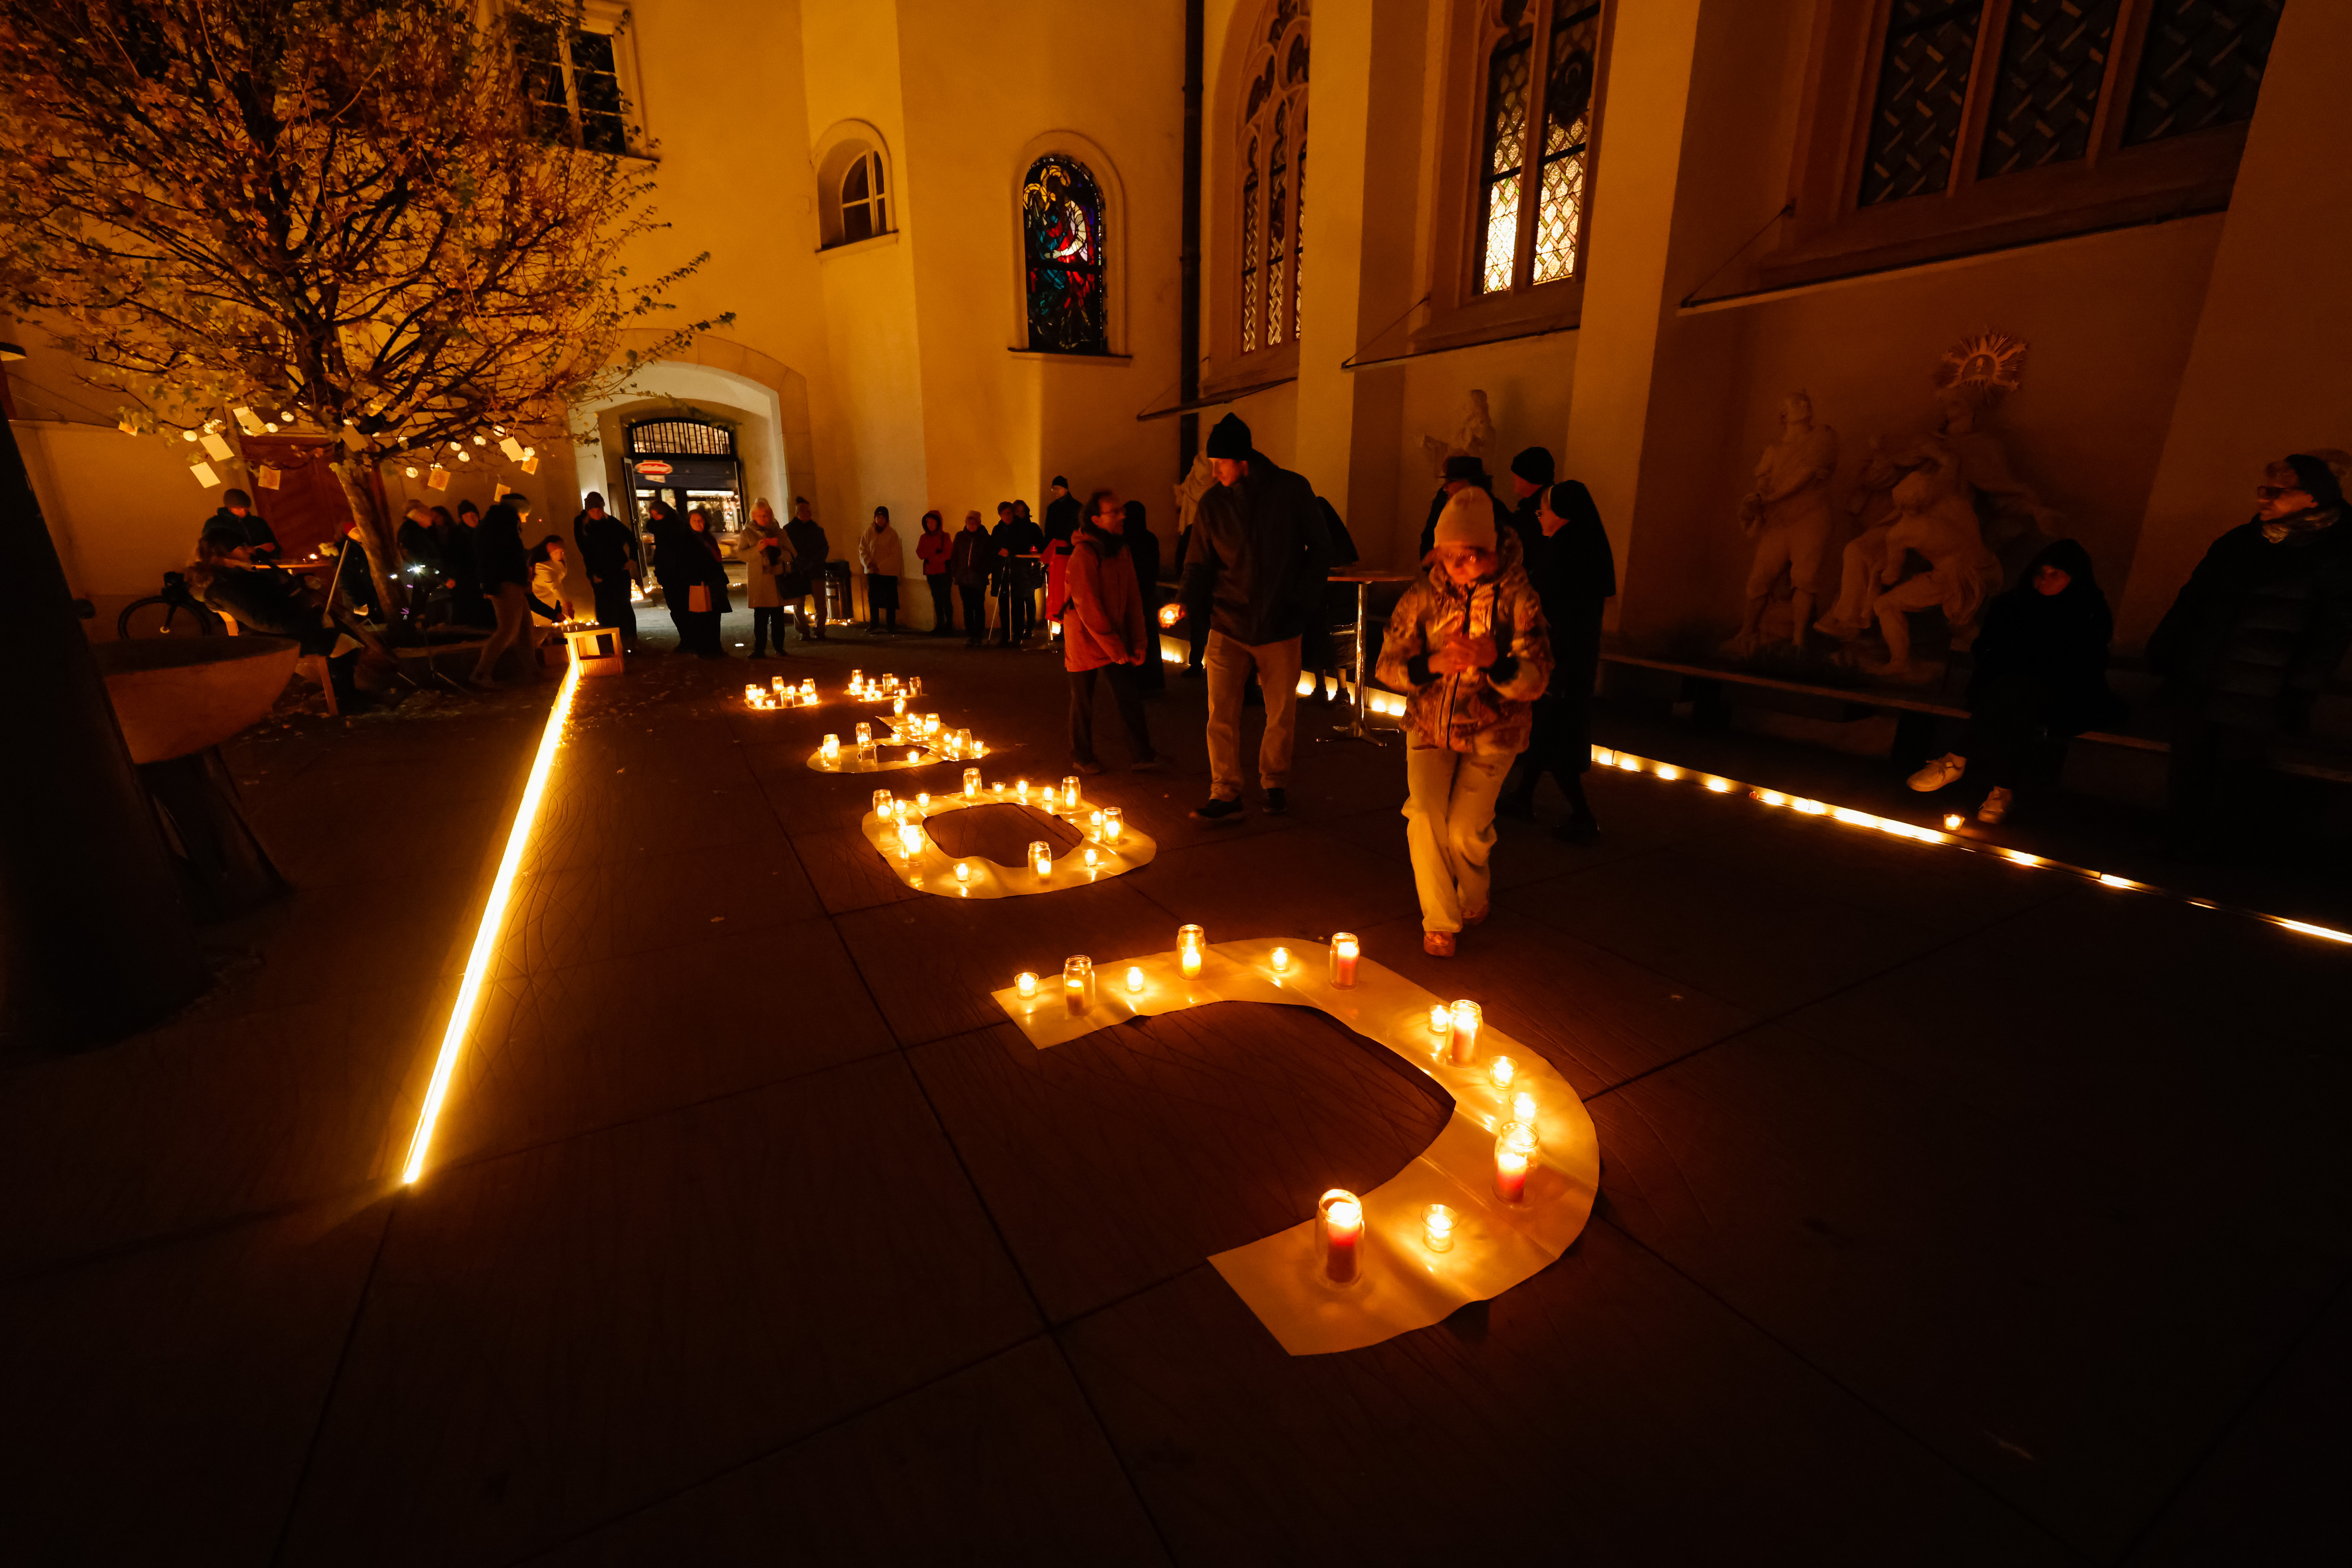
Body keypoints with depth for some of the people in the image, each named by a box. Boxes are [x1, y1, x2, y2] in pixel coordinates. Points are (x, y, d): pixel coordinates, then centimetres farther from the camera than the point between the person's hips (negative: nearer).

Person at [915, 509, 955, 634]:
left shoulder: (945, 537, -1)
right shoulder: (924, 538, 11)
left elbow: (948, 554, -11)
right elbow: (920, 554, -1)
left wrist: (930, 559, -10)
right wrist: (935, 550, -12)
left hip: (944, 572, -4)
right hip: (931, 573, 4)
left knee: (946, 599, -7)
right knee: (937, 600, 7)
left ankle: (949, 626, -4)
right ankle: (940, 626, 10)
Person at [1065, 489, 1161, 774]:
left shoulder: (1121, 551, 6)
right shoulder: (1084, 554, -18)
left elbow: (1133, 599, 8)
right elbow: (1087, 608, -22)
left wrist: (1139, 643, 0)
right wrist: (1114, 648, -20)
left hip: (1114, 640, 6)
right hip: (1085, 641, -6)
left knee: (1130, 696, 1)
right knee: (1083, 701, 7)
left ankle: (1141, 755, 7)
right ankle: (1082, 757, 23)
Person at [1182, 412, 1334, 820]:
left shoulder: (1292, 490, -3)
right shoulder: (1213, 503, 1)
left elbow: (1320, 549, 4)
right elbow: (1201, 564, 5)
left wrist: (1303, 599, -6)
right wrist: (1187, 603, -13)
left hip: (1280, 626, 0)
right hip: (1228, 625, 1)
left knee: (1281, 715, 9)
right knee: (1221, 715, -4)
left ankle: (1274, 783, 29)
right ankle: (1225, 795, 7)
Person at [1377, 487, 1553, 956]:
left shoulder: (1516, 597, -13)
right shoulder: (1424, 595, -7)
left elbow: (1535, 681, -17)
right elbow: (1387, 665, -8)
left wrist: (1493, 660, -37)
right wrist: (1434, 664, -27)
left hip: (1492, 731, -2)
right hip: (1429, 725, 2)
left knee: (1465, 830, -9)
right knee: (1425, 816, -13)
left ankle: (1474, 902, 25)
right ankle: (1440, 923, 7)